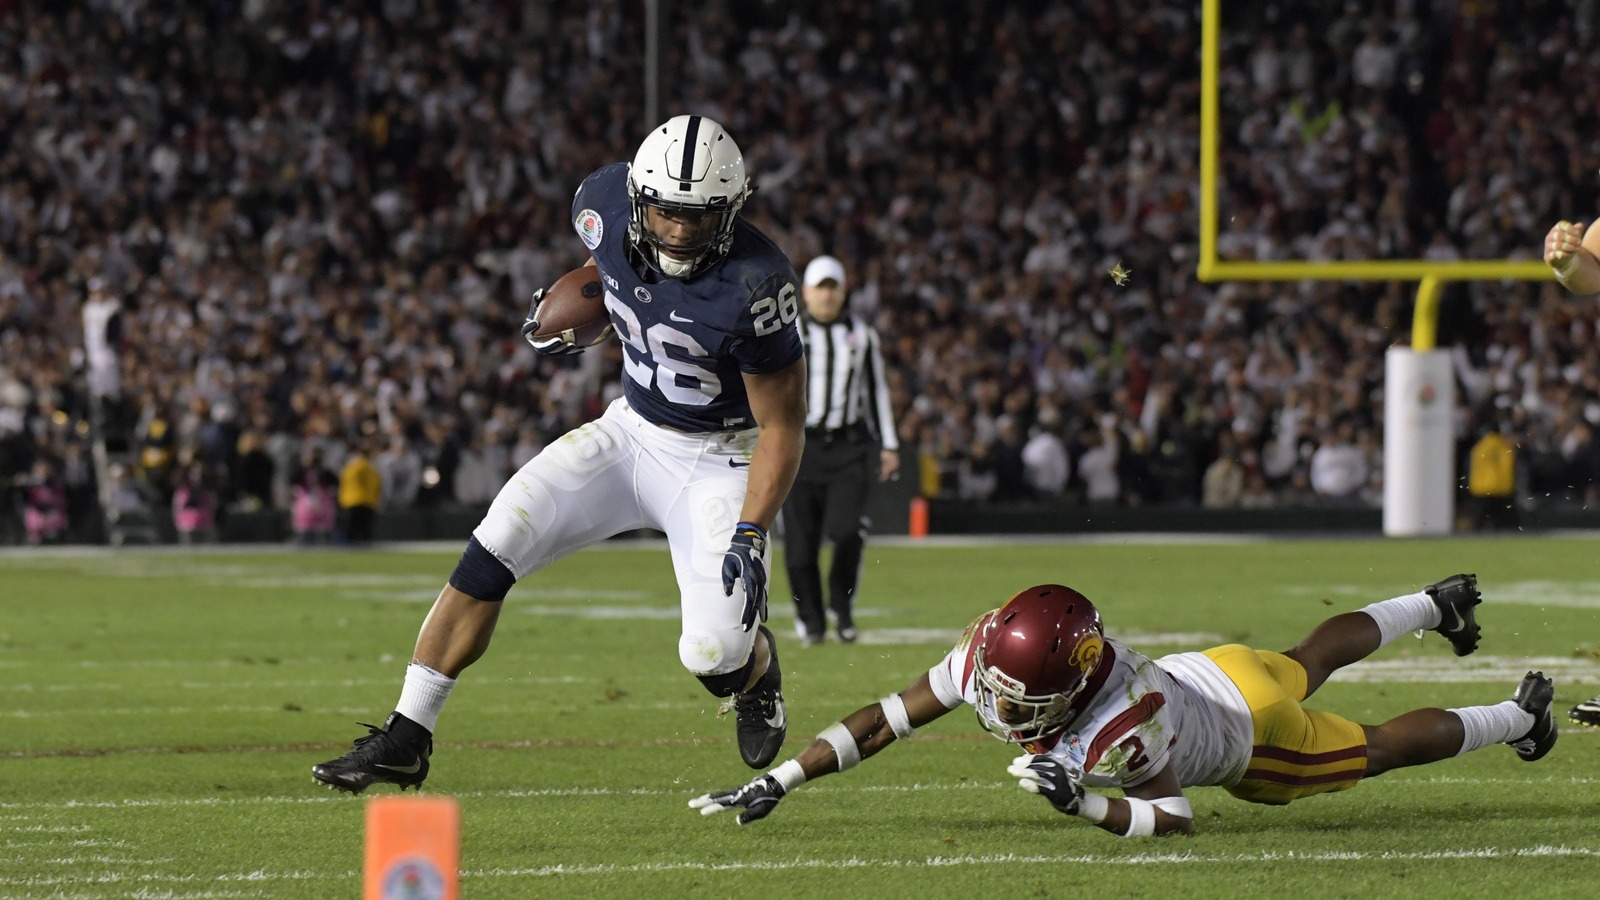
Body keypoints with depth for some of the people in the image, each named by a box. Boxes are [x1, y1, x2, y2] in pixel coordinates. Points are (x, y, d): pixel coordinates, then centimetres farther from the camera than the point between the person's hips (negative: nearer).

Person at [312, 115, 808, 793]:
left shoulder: (752, 285, -29)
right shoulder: (609, 203, -14)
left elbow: (784, 427, -19)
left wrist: (749, 538, -25)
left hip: (718, 460, -5)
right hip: (631, 430, 5)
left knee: (712, 655, -18)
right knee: (494, 547, -14)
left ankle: (756, 666, 24)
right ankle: (406, 739, -6)